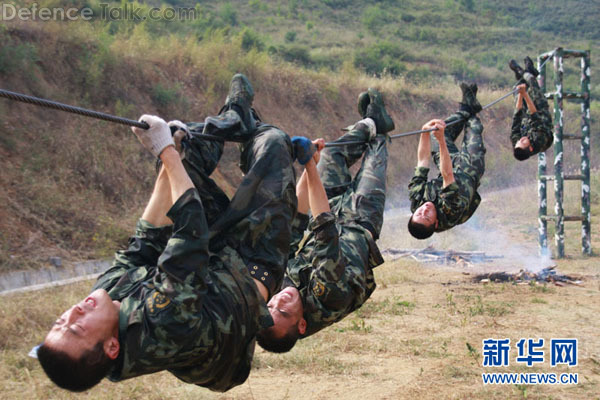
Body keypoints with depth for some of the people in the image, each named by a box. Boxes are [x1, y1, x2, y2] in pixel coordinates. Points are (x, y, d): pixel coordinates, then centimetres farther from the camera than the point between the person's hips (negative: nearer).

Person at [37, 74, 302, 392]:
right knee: (272, 141, 1)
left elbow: (143, 244, -14)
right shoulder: (163, 327, -48)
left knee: (177, 133, 3)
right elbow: (190, 231, -43)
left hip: (215, 260, 6)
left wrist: (168, 165, -12)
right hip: (249, 268, -5)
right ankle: (249, 129, 42)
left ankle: (233, 121, 39)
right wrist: (167, 152, -34)